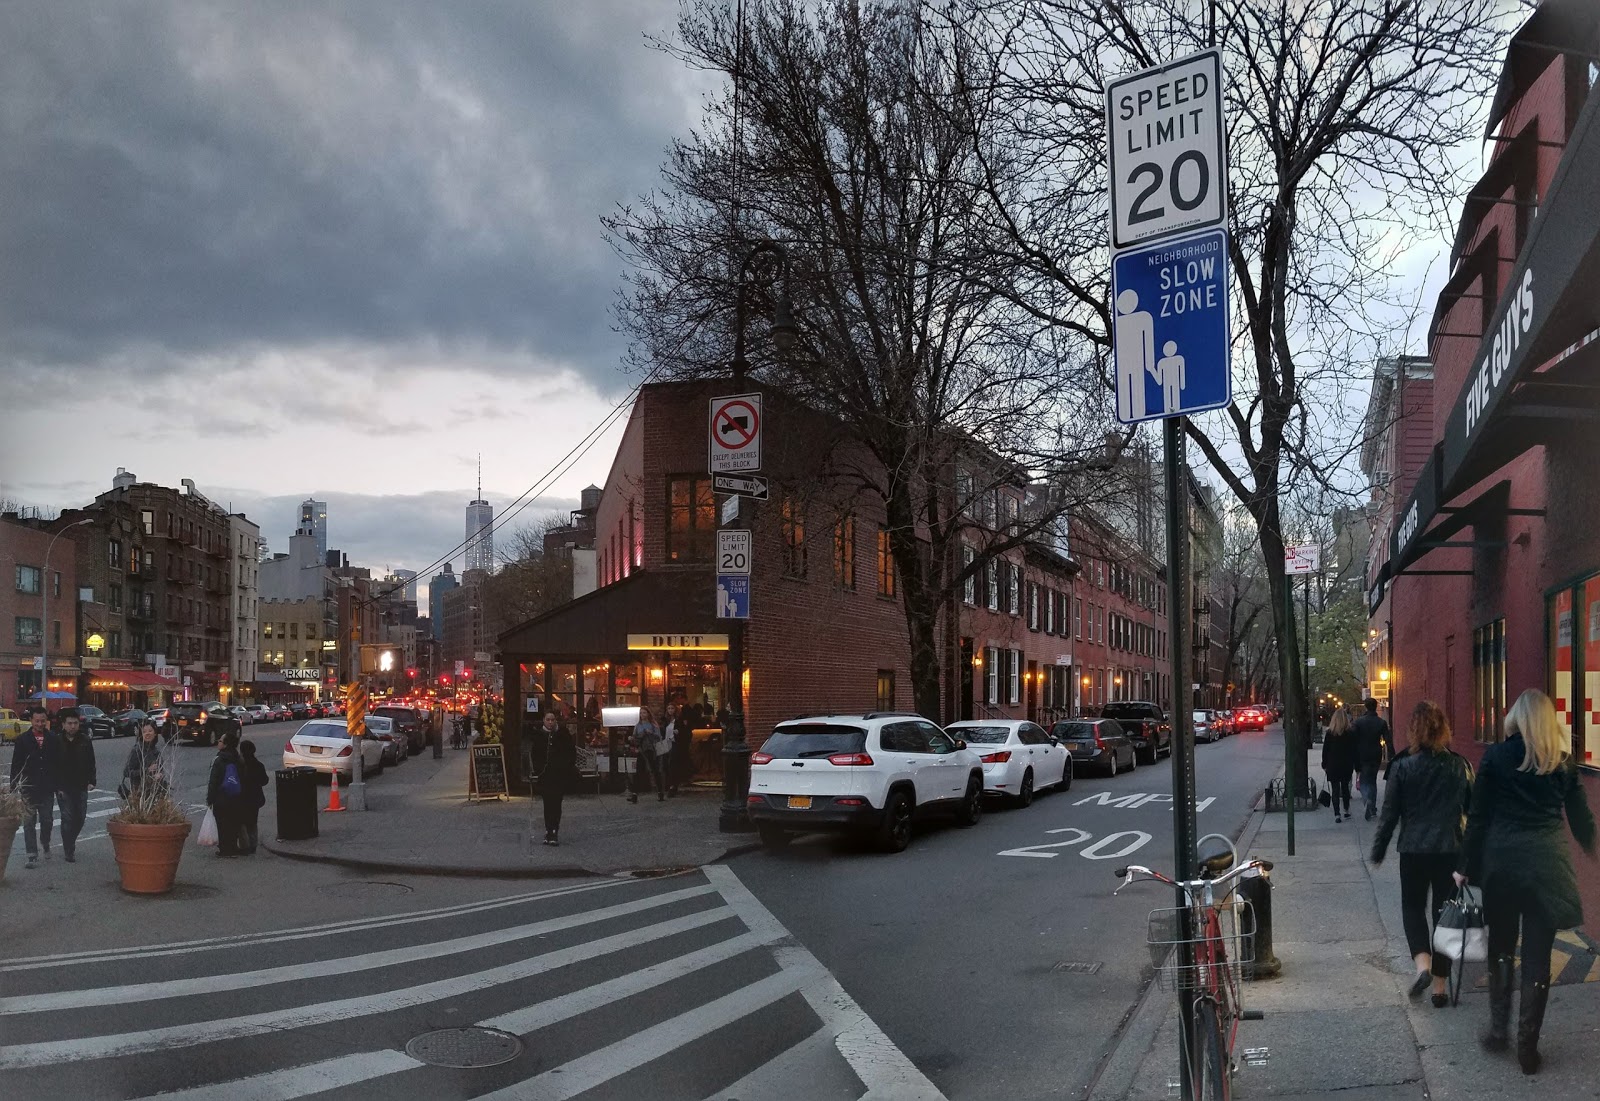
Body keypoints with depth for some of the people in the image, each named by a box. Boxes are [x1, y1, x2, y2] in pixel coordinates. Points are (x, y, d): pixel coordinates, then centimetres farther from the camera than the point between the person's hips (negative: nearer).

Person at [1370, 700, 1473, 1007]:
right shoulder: (1460, 766, -2)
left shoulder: (1403, 766, -9)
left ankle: (1422, 962, -7)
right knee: (1444, 913, 10)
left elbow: (1390, 813, -5)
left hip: (1414, 850, -2)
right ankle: (1440, 986, 13)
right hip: (1451, 850, 2)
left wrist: (1378, 851, 5)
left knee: (1412, 906, 17)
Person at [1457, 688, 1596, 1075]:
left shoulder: (1495, 756, -3)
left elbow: (1478, 817, -2)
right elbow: (1580, 815, 9)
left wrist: (1467, 866, 6)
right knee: (1537, 956, 5)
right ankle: (1528, 1047, 8)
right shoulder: (1564, 760, 2)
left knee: (1501, 946, 17)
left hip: (1501, 859, -1)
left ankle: (1498, 1029, 18)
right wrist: (1592, 852, 28)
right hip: (1547, 862, 1)